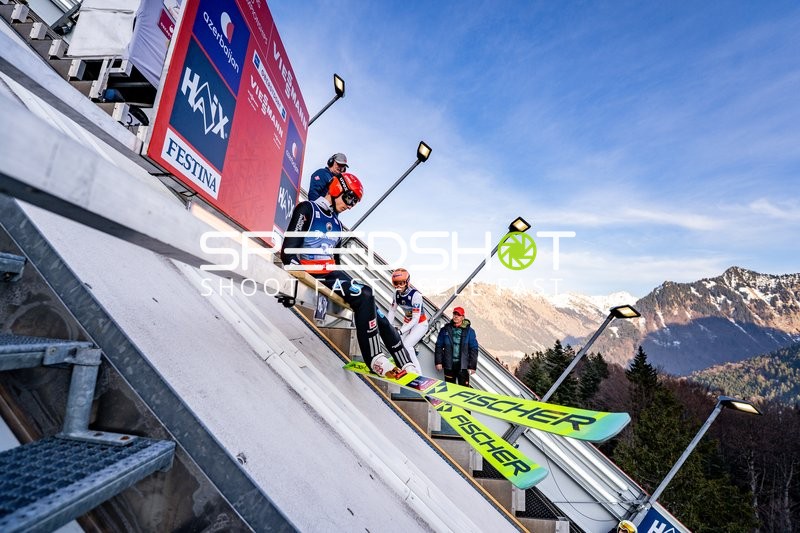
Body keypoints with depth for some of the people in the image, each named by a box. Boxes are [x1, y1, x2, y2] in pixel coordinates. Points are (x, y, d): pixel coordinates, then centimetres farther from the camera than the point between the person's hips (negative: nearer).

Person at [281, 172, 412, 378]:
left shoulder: (337, 224, 22)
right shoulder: (306, 210, -3)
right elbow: (289, 249, -13)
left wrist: (344, 283, 18)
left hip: (331, 273, 8)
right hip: (312, 274, -8)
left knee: (374, 311, -6)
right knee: (364, 295, -26)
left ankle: (405, 365, -4)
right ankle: (374, 359, -20)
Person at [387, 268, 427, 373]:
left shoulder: (415, 295, -29)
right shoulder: (397, 294, -11)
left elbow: (416, 319, -29)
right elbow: (392, 311, 0)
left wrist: (401, 331, -32)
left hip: (420, 324, -6)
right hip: (407, 322, 6)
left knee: (406, 345, -21)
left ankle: (417, 372, -5)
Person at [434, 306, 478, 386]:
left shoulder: (469, 331, 0)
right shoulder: (445, 329, 4)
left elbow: (474, 349, -1)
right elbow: (439, 346, 6)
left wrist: (472, 366, -5)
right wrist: (438, 362, 1)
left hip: (463, 365, -2)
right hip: (449, 365, 2)